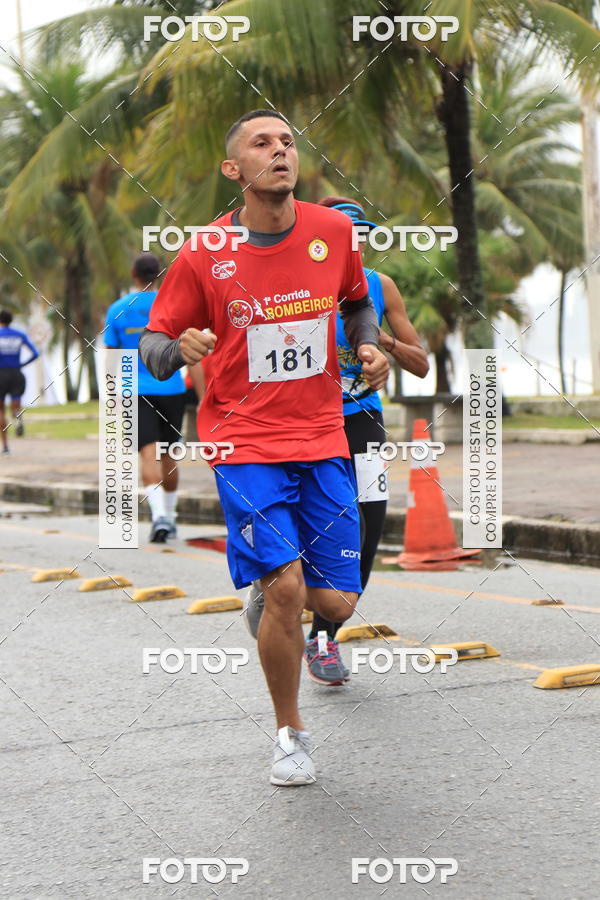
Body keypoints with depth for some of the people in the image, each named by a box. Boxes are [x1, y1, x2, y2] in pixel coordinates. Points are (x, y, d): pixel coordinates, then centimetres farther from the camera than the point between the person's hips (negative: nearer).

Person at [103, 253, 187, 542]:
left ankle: (159, 514, -27)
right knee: (168, 456, 15)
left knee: (149, 454, -7)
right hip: (171, 389, 1)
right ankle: (170, 516, 26)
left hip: (136, 392, -1)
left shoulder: (117, 311, 1)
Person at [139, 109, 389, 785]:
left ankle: (266, 601, 36)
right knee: (286, 582, -18)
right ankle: (289, 733, 4)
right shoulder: (203, 255, -7)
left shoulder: (333, 231, 1)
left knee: (334, 602, -3)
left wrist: (369, 347, 1)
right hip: (244, 441, -3)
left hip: (322, 437, 3)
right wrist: (178, 350, -22)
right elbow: (153, 341, 1)